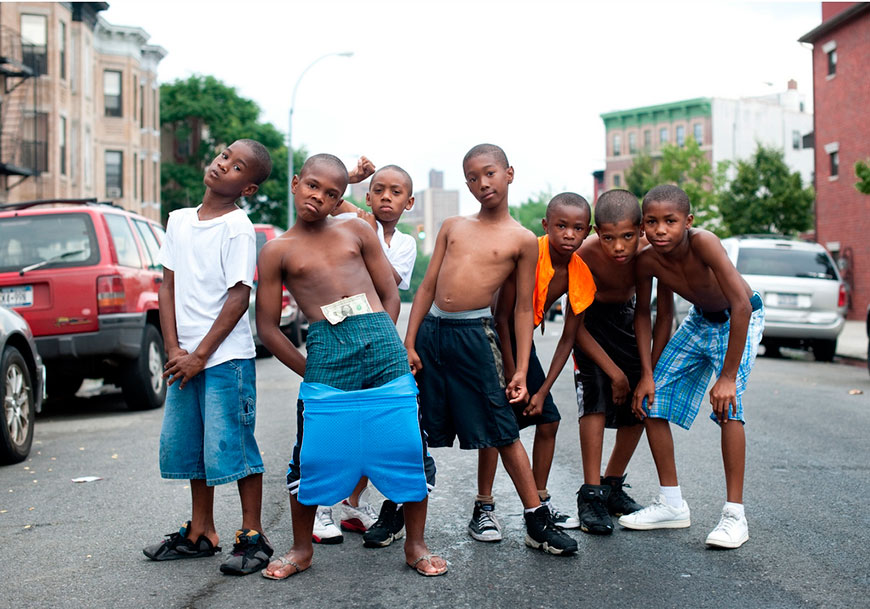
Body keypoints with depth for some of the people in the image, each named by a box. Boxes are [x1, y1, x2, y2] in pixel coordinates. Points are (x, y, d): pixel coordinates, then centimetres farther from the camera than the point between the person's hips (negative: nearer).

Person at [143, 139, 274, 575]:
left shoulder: (238, 228, -9)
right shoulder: (179, 220, 11)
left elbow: (238, 298, -13)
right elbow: (168, 285, 10)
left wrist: (200, 355, -13)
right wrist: (173, 349, 0)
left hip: (226, 356, -7)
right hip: (185, 356, 7)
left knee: (230, 446, -5)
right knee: (183, 443, 13)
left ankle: (252, 536, 7)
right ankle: (200, 533, 26)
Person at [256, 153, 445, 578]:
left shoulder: (356, 231, 14)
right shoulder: (277, 251, 9)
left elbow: (390, 295, 16)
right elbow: (267, 326, 9)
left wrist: (380, 346, 5)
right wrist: (310, 371, 6)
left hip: (382, 346, 2)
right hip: (325, 350, -1)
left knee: (409, 448, 1)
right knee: (314, 454, -1)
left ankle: (415, 546, 18)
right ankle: (301, 549, 21)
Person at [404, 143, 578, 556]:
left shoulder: (521, 240, 3)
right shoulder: (452, 227, 14)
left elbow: (523, 309, 4)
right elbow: (427, 287, 13)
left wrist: (521, 371, -1)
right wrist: (409, 344, 5)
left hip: (474, 335, -4)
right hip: (430, 332, 4)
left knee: (502, 433, -4)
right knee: (435, 434, 10)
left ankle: (537, 522, 2)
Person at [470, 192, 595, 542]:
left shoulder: (580, 274, -10)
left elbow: (568, 338, -4)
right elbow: (502, 317, -23)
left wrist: (542, 390, -8)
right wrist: (512, 378, -21)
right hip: (491, 334, -6)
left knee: (548, 419, 3)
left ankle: (540, 503, 17)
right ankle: (483, 509, -7)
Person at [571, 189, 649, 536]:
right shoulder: (585, 256, -34)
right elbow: (575, 324, -24)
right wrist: (613, 370, -23)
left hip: (626, 316, 4)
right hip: (591, 321, -4)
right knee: (596, 399, -20)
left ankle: (612, 485, 20)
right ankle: (591, 496, -15)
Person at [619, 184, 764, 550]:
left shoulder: (702, 243, -36)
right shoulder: (647, 261, -19)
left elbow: (742, 305, -40)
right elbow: (644, 314, -1)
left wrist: (727, 376, -39)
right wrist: (647, 374, -8)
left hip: (741, 320, -6)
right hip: (700, 321, 6)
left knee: (727, 402, -25)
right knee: (650, 399, -1)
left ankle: (735, 515, -19)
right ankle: (672, 505, 11)